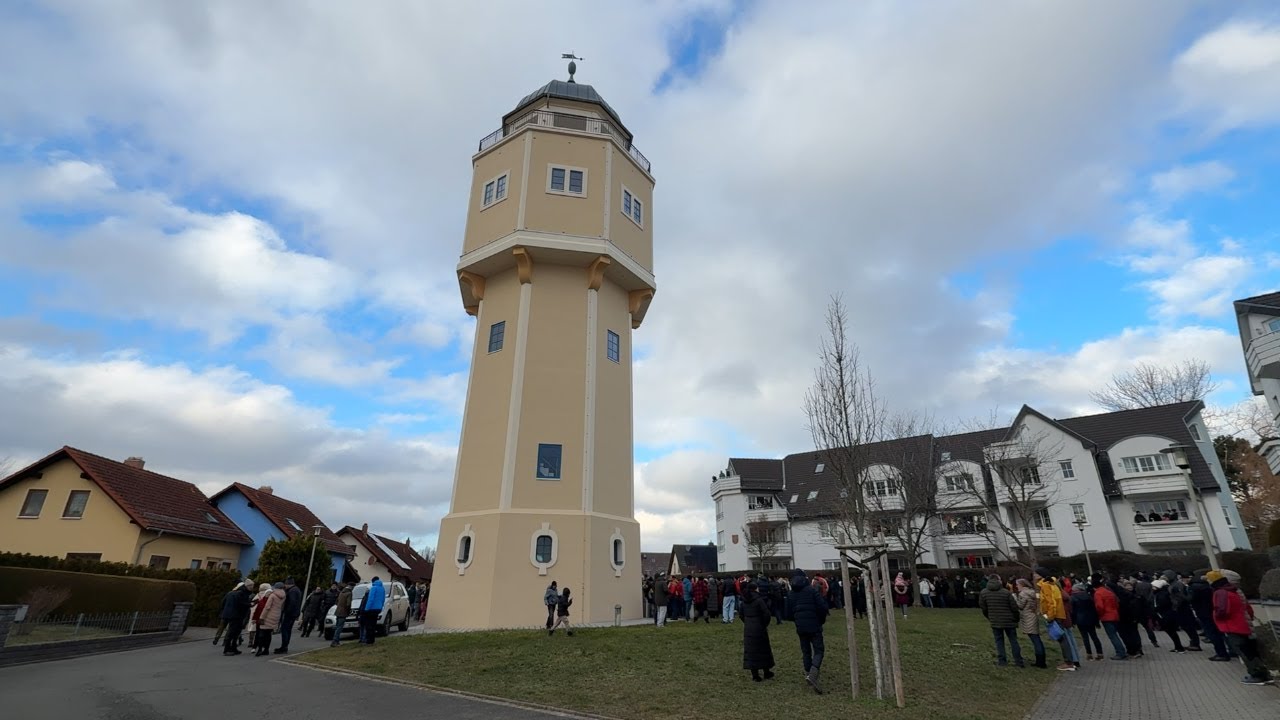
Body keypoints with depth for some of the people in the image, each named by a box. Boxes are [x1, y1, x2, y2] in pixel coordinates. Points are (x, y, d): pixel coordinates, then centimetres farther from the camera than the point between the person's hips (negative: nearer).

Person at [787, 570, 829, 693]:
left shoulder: (791, 594, 4)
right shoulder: (813, 590, -9)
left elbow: (789, 613, 7)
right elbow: (823, 607, -13)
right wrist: (821, 620, 5)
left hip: (800, 627, 4)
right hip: (814, 626, -4)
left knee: (806, 652, 16)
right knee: (818, 651, 0)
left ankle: (808, 673, 17)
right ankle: (812, 675, -19)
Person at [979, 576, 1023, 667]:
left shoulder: (983, 593, -2)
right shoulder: (1006, 592, -11)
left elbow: (983, 608, 5)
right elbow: (1014, 607, -8)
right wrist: (1017, 619, 9)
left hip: (995, 621, 1)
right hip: (1009, 621, -1)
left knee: (999, 640, 10)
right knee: (1013, 640, 12)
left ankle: (1002, 661, 9)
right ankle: (1018, 661, 15)